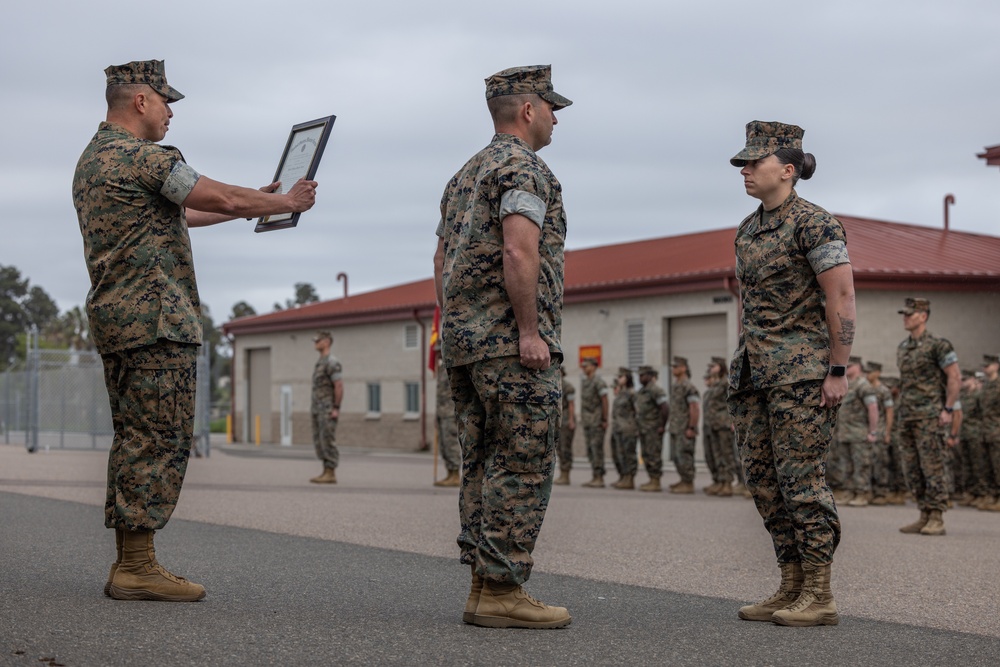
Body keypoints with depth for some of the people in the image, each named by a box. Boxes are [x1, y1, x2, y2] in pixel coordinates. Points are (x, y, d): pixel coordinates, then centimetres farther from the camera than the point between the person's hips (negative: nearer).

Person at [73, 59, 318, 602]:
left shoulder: (93, 159, 20)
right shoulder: (142, 156, -12)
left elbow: (174, 216, 26)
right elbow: (222, 198, -9)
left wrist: (255, 204, 30)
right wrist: (286, 203, 8)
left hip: (113, 315, 10)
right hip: (156, 318, -10)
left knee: (134, 438, 11)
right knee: (159, 439, -8)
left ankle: (127, 562, 12)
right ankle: (138, 566, -8)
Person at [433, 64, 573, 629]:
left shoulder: (465, 175, 21)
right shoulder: (526, 168, -9)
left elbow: (442, 260, 21)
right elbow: (518, 253, -21)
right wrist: (530, 331, -19)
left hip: (464, 341, 10)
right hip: (512, 344, -10)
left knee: (483, 467, 9)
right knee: (523, 469, -8)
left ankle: (483, 587, 10)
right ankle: (503, 592, -9)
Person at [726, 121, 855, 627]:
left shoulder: (813, 223, -9)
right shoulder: (747, 230, 16)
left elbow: (841, 297, -13)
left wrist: (838, 371, -16)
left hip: (801, 371, -9)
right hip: (754, 372, 9)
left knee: (799, 477, -9)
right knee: (763, 479, 7)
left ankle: (820, 597, -3)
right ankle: (791, 589, 13)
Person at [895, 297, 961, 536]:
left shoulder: (937, 345, -8)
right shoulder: (903, 347, 16)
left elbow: (955, 377, -10)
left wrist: (948, 410, -14)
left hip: (930, 417, -8)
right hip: (907, 418, 8)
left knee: (933, 468, -8)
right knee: (912, 471, 7)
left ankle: (937, 520, -6)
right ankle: (924, 517, 12)